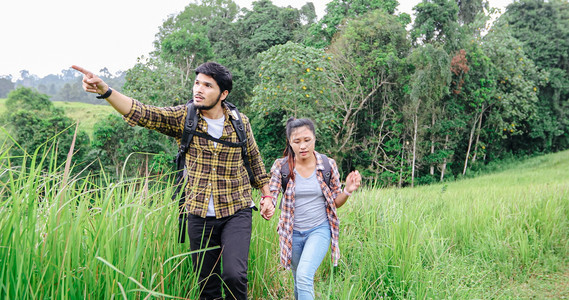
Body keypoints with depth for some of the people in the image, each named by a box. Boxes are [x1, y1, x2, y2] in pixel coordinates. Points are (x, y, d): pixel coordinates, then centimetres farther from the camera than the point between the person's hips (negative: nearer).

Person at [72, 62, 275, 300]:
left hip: (236, 212, -1)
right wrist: (105, 91, -32)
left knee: (234, 275, -17)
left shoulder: (240, 122, -1)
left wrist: (266, 196, 15)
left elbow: (254, 159, 13)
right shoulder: (182, 118, -4)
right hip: (199, 215, 1)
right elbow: (141, 113, -17)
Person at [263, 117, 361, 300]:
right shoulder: (281, 166, -8)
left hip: (319, 230, -2)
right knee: (299, 282, 17)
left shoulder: (328, 165, -6)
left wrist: (348, 190, -17)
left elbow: (336, 202, 4)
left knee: (304, 276, -23)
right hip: (292, 232, 2)